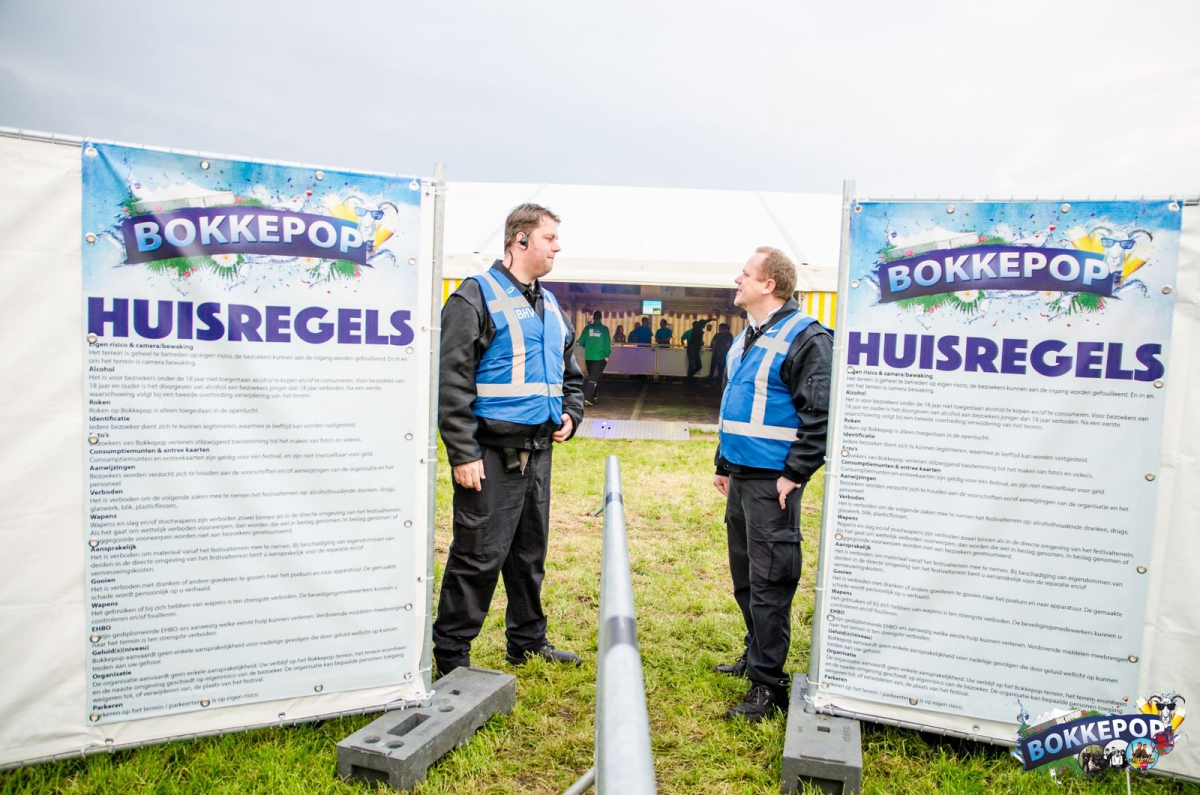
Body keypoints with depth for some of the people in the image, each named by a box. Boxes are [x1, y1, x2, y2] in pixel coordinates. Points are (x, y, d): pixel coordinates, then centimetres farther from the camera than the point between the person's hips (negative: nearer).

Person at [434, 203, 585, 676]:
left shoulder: (550, 306, 17)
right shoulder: (476, 297, -8)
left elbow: (570, 373, 29)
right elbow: (452, 380, -15)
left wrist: (570, 414, 10)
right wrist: (463, 453, -19)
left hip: (537, 450, 8)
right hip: (492, 454, -8)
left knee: (530, 552, 17)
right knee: (480, 555, -4)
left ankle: (527, 640, 32)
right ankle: (451, 655, 11)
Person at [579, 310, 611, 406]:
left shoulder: (587, 328, 2)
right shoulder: (604, 329, -4)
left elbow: (581, 342, 3)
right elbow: (607, 343, -8)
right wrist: (607, 355, -2)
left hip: (588, 356, 3)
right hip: (600, 357, -3)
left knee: (591, 376, 19)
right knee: (594, 378, -5)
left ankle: (592, 397, 27)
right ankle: (587, 398, -17)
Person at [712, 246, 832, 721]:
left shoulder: (805, 338, -13)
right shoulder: (746, 338, 16)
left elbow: (820, 414, -18)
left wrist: (795, 474, -18)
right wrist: (723, 464, 23)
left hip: (771, 481, -9)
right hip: (741, 476, 9)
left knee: (768, 581, -4)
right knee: (744, 576, 19)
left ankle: (769, 685, 6)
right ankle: (755, 657, 35)